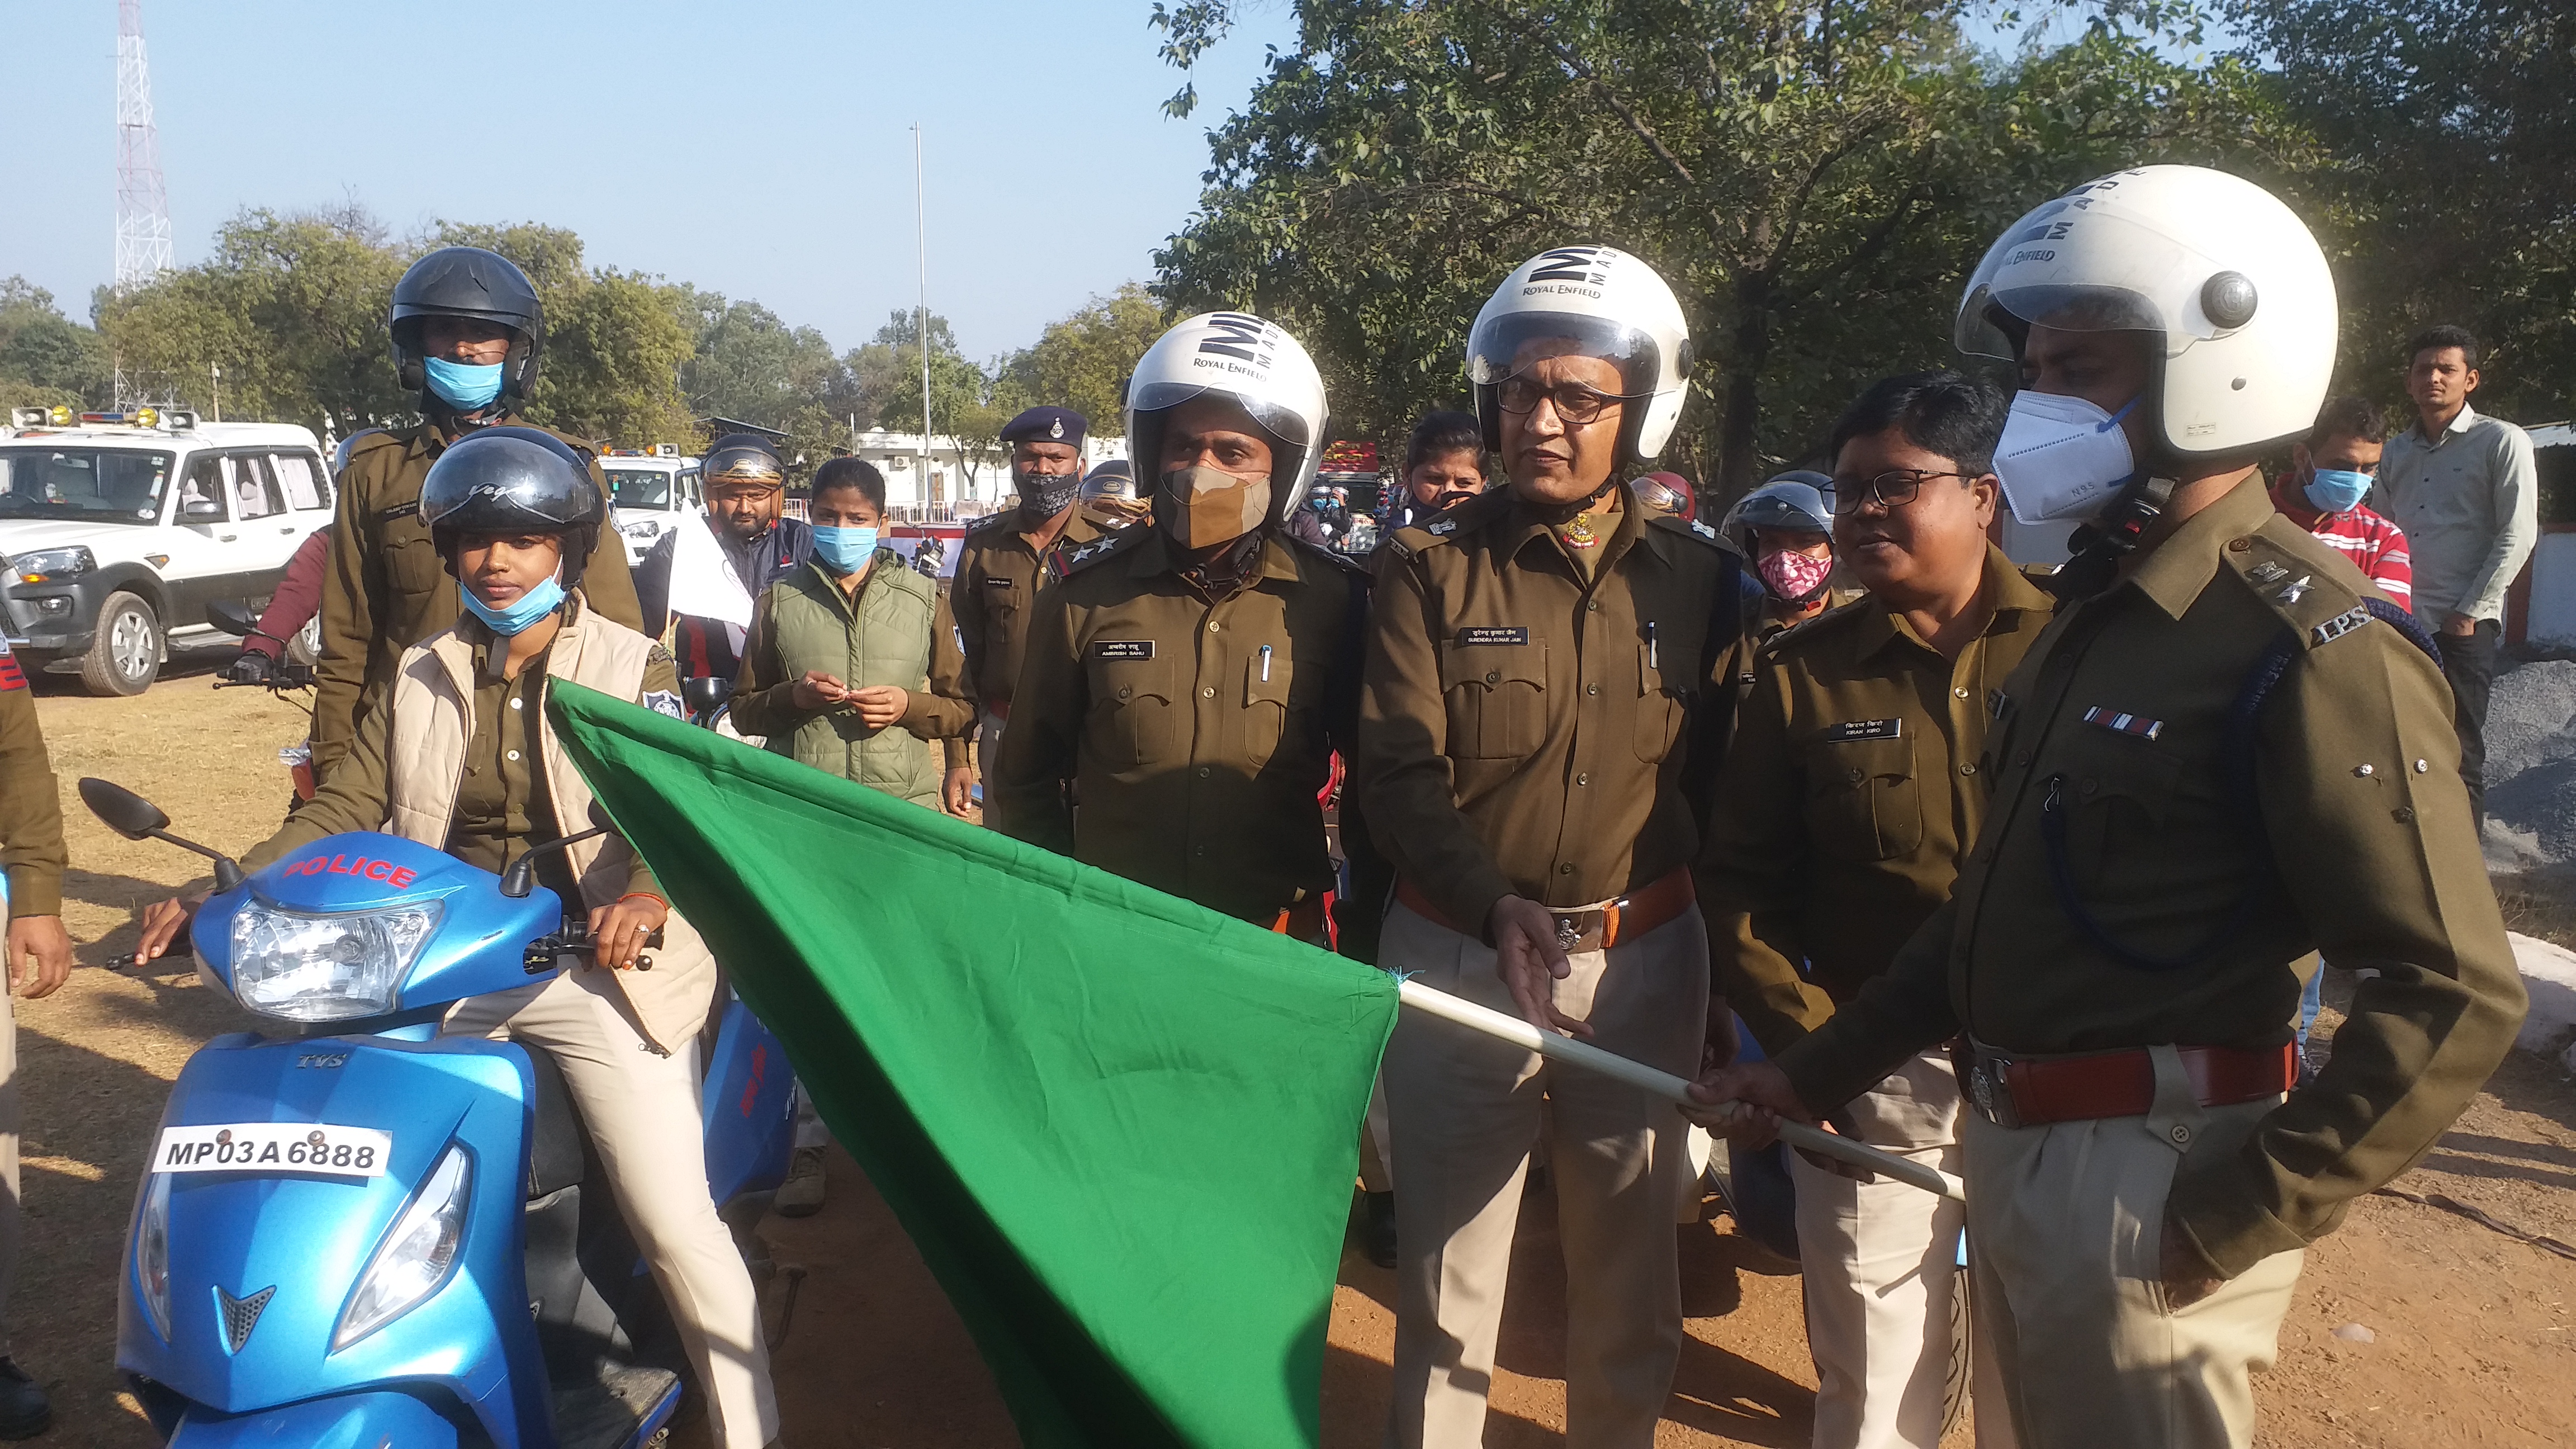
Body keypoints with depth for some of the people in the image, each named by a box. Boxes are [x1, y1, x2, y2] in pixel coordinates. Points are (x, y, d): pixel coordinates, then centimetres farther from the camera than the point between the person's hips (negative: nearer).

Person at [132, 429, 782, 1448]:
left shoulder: (633, 667, 3)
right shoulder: (420, 678, 15)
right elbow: (343, 810, 10)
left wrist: (649, 894, -32)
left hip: (591, 965, -4)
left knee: (676, 1224, -11)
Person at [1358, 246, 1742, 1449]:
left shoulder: (1698, 578, 2)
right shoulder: (1430, 568, -4)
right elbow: (1397, 775, -10)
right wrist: (1496, 903, -26)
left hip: (1643, 963, 2)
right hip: (1457, 962, -2)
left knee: (1631, 1270, 16)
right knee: (1447, 1269, 10)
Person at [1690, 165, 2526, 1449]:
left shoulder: (2309, 645, -17)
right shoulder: (2096, 609, 10)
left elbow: (2455, 995, -20)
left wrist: (2237, 1214, -21)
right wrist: (1818, 1071, 12)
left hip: (2146, 1181, -8)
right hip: (2010, 1149, 9)